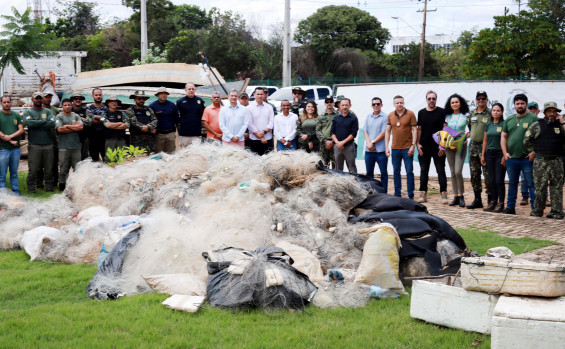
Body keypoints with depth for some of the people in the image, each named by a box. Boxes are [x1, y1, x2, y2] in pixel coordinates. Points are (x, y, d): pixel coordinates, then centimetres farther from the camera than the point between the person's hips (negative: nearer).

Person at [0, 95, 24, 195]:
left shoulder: (16, 115, 12)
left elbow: (21, 130, 5)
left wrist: (10, 136, -11)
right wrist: (11, 141, -9)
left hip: (15, 148, 3)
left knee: (14, 172, 10)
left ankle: (15, 190, 16)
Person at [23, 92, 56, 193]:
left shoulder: (48, 111, 12)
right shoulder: (28, 112, 7)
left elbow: (52, 124, -5)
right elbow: (29, 123, -14)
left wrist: (36, 124, -7)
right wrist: (44, 121, -6)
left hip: (48, 144, 2)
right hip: (34, 145, -2)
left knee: (49, 168, 5)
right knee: (33, 169, -4)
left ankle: (49, 188, 13)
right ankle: (31, 189, 5)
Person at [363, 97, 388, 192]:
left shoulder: (385, 117, -4)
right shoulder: (368, 117, 14)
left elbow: (384, 133, -9)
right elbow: (365, 131, 10)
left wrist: (373, 142, -10)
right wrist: (368, 143, -6)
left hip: (381, 150, -5)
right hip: (369, 150, 5)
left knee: (383, 173, 0)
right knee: (369, 172, 11)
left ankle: (384, 192, 3)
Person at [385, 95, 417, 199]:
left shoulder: (410, 114, -2)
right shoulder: (390, 116, 8)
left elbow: (414, 130, -2)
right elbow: (388, 131, 11)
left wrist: (413, 145, -10)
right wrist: (386, 147, 4)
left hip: (407, 148, -3)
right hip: (395, 148, 3)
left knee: (409, 172, -1)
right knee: (396, 172, 7)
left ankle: (411, 195, 4)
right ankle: (397, 194, 15)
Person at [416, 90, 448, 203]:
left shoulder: (442, 112, 0)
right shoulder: (421, 113, 10)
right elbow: (419, 129, 12)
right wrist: (418, 144, 2)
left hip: (438, 147, -3)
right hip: (424, 147, 3)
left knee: (441, 171, -2)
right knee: (424, 171, 7)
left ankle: (444, 194, 0)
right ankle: (423, 194, 13)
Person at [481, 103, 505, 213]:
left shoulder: (504, 124, -5)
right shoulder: (488, 125, 11)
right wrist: (482, 155, 13)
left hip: (500, 154, -5)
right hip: (489, 154, 5)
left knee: (499, 180, -6)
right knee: (492, 180, 7)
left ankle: (501, 203, 0)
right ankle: (493, 201, 14)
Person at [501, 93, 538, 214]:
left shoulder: (533, 119, -1)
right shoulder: (509, 120, 13)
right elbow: (503, 137, 16)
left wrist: (534, 152, -13)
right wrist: (505, 153, 4)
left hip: (527, 158, -4)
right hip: (511, 158, 4)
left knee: (531, 184, -2)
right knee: (512, 184, 12)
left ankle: (535, 208, 2)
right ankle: (510, 207, 19)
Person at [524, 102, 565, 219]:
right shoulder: (536, 125, 1)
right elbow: (526, 140, 8)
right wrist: (534, 151, 8)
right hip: (541, 161, -2)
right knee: (540, 187, 0)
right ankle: (538, 210, 9)